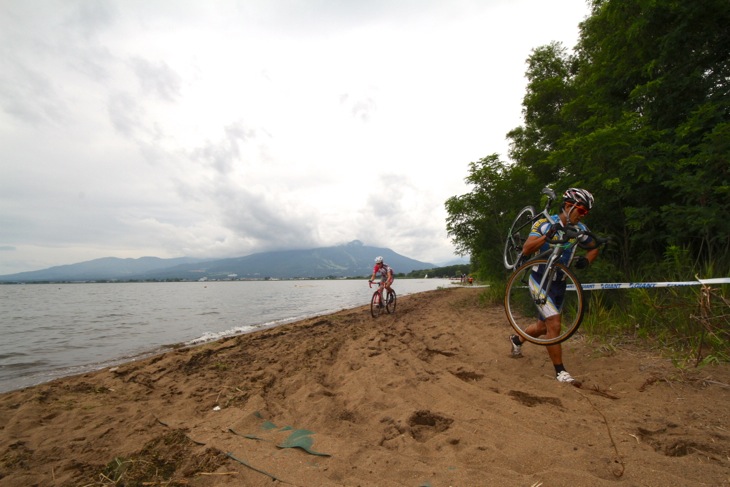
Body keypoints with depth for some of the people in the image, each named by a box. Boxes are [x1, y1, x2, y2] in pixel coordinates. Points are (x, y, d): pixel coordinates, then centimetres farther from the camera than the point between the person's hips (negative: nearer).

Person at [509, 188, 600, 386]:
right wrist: (547, 236, -40)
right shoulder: (544, 223, -15)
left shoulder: (580, 229, -1)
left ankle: (517, 339, 42)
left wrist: (585, 260, -6)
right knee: (554, 324, -13)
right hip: (540, 280, -6)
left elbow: (593, 249, 15)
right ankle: (560, 371, 2)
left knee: (543, 326, 15)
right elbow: (526, 250, -26)